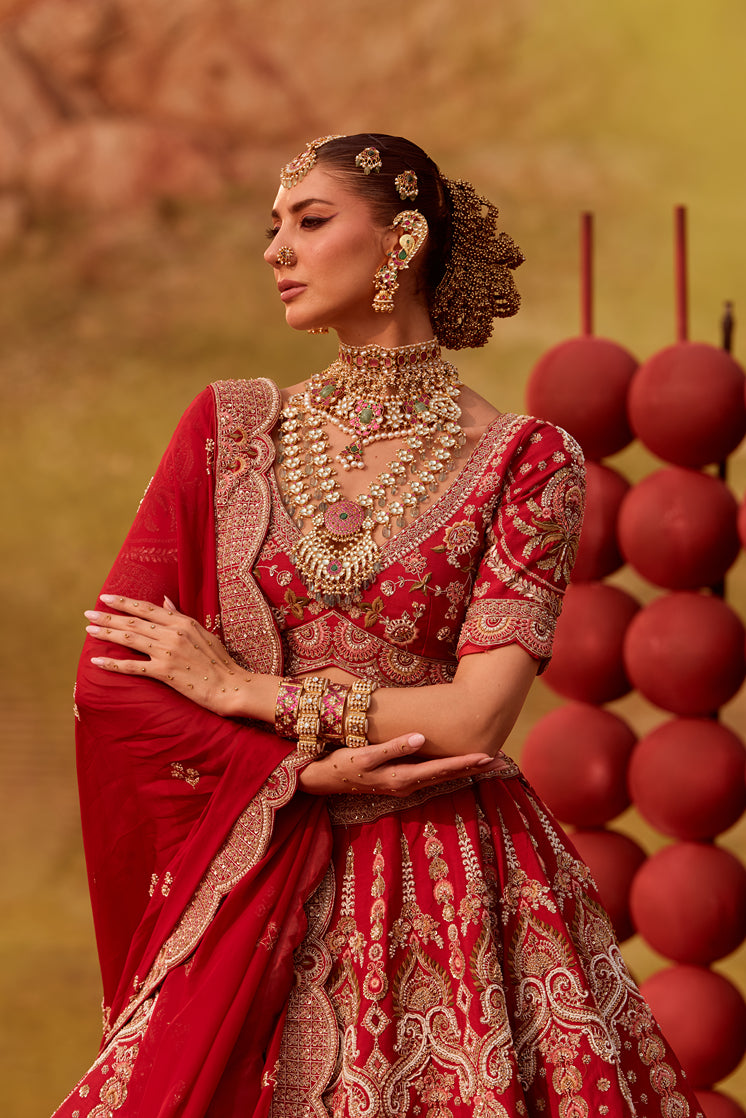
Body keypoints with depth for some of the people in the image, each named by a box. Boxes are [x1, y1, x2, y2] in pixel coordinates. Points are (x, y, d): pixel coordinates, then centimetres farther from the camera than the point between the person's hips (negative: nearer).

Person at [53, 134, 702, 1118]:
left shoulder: (524, 461, -2)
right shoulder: (232, 426, 7)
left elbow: (474, 720, -12)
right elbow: (109, 678, 1)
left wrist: (244, 689, -8)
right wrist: (305, 771, -9)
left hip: (452, 895, -2)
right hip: (254, 895, 3)